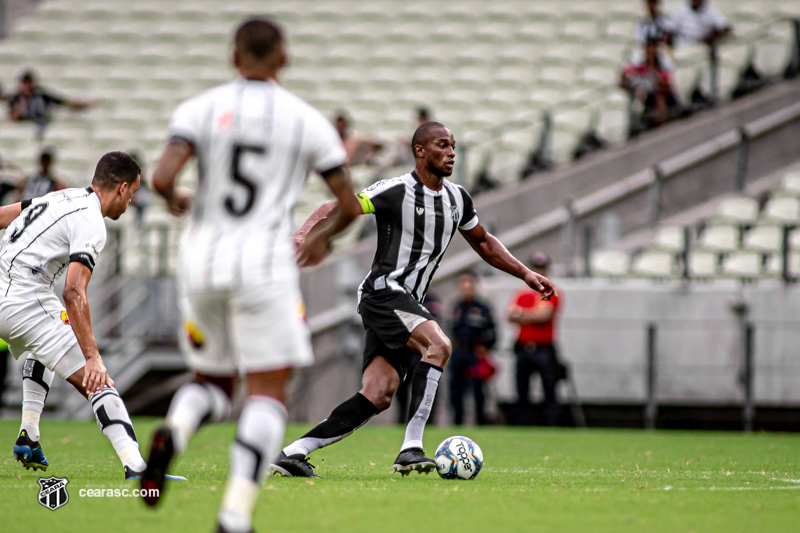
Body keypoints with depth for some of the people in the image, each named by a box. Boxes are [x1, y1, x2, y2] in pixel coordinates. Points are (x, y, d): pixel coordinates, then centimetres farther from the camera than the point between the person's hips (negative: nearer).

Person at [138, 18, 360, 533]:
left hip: (204, 258, 3)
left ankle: (174, 432, -15)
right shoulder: (308, 121, 2)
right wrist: (323, 237, 26)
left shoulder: (200, 109, 2)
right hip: (265, 261, -2)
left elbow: (163, 179, -11)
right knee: (268, 394, 1)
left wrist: (175, 199, 13)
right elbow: (350, 204, 5)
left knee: (213, 382, 20)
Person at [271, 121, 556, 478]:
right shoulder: (396, 191, -9)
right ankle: (411, 447, -32)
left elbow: (483, 243, 29)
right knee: (439, 345, -29)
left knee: (378, 396, -5)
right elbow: (336, 208, -11)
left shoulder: (457, 199, 14)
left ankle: (293, 452, -3)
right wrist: (303, 233, -29)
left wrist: (525, 274, 22)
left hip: (407, 305, 8)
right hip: (384, 292, -8)